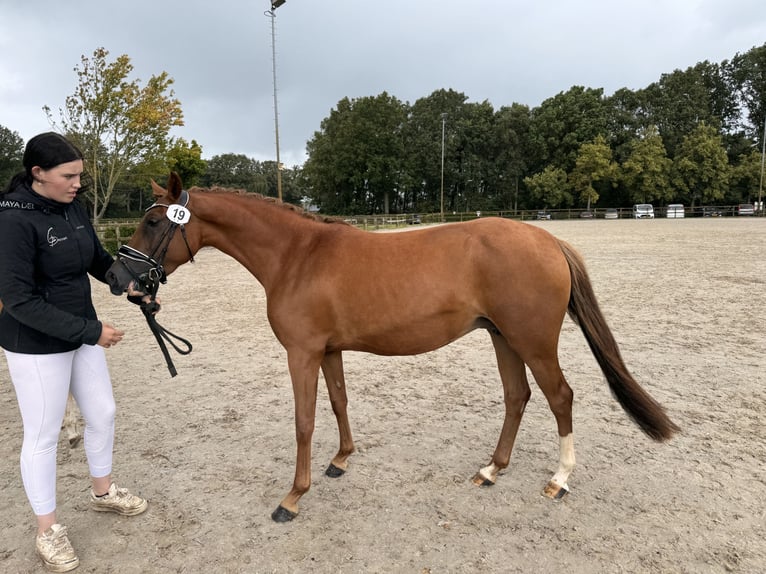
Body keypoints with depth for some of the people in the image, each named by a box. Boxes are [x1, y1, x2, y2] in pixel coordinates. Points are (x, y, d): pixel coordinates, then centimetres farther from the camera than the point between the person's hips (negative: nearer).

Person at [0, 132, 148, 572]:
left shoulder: (74, 208, -1)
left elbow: (99, 261, 12)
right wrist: (91, 331, -26)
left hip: (81, 333, 7)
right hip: (36, 344, -7)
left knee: (103, 413, 18)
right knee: (43, 435, 8)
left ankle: (103, 492, 41)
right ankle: (48, 531, 28)